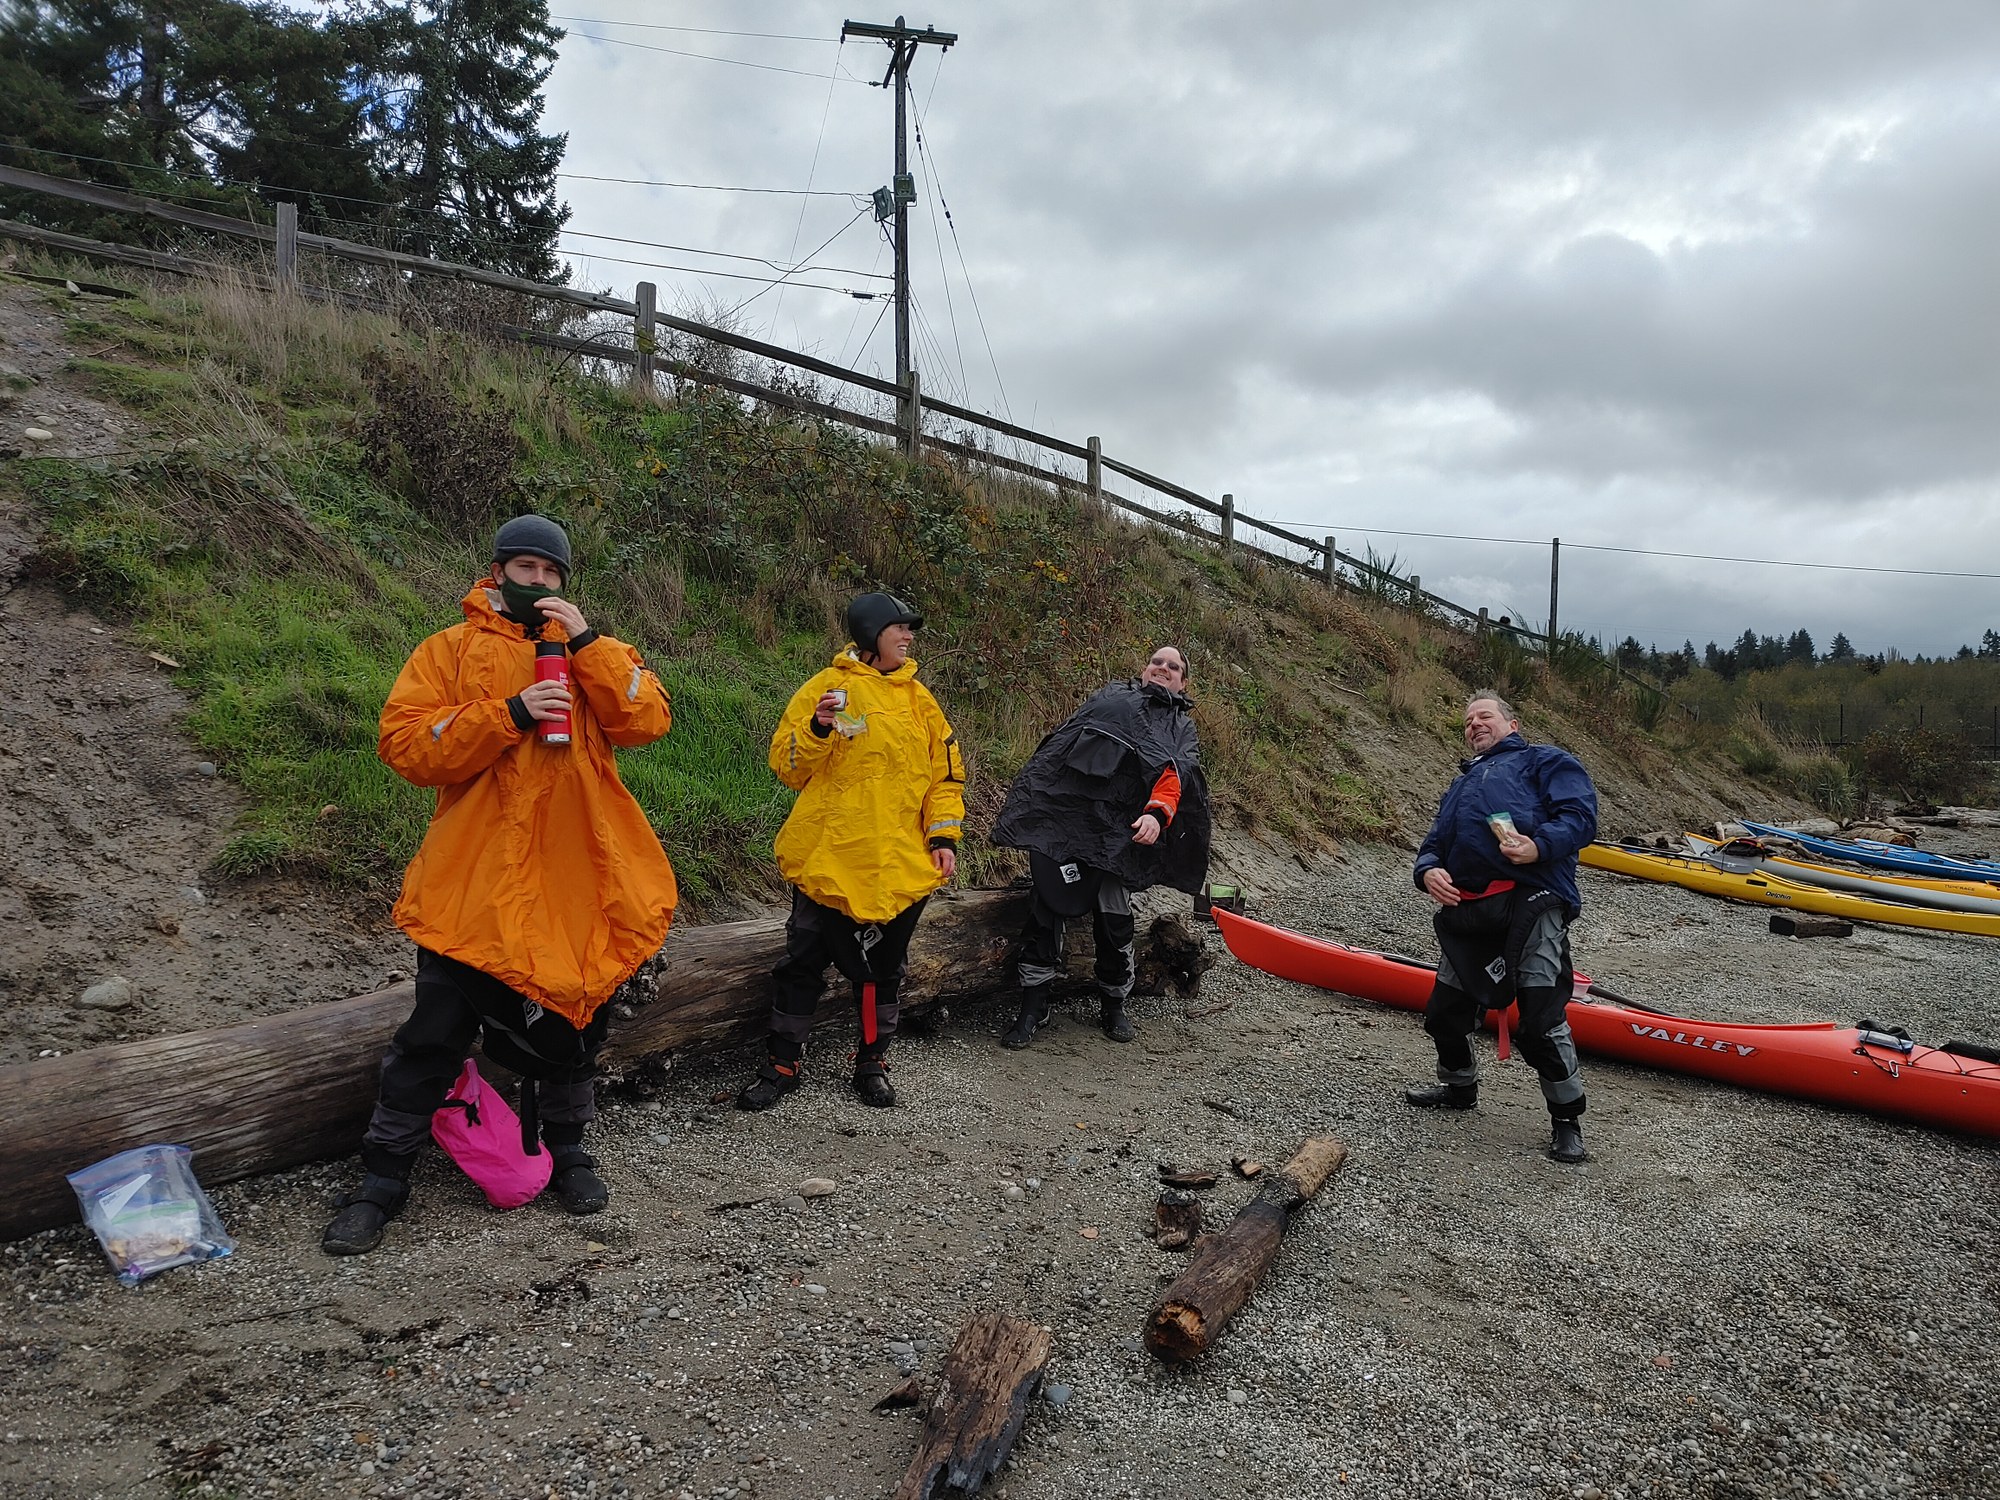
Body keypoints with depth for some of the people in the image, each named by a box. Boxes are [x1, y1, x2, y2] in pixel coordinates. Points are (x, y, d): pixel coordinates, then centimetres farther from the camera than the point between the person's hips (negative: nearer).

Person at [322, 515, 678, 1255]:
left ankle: (566, 1150, 35)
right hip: (475, 881, -2)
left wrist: (586, 640, -13)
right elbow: (405, 743, -9)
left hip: (575, 880, 3)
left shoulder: (592, 651, 11)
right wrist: (510, 713, -19)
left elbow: (647, 720, -6)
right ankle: (382, 1179, 18)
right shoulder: (451, 650, 5)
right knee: (435, 1032, 2)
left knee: (571, 1020, 15)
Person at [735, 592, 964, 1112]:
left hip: (901, 865, 3)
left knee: (883, 968, 12)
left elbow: (946, 771, 12)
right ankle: (782, 1063, 19)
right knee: (803, 965, 4)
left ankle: (872, 1062, 28)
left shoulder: (918, 698, 11)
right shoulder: (824, 689, 0)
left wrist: (944, 836, 2)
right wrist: (818, 730, -22)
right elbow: (788, 766, -3)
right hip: (828, 860, -3)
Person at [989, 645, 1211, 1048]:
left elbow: (1175, 774, 0)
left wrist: (1157, 813, -20)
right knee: (1049, 905, -9)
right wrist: (1030, 794, 13)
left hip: (1119, 826, 0)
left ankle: (1113, 1005, 18)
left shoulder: (1180, 726, 21)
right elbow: (1058, 742, 25)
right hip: (1063, 806, 0)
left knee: (1114, 915, -4)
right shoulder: (1111, 695, 27)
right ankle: (1033, 1007, -1)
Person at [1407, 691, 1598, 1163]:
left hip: (1530, 899, -7)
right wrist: (1428, 871, 2)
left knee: (1540, 1021, -13)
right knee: (1444, 1013, 13)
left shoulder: (1544, 761, 13)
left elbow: (1580, 815, -3)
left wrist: (1538, 846, -22)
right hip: (1467, 911, 7)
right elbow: (1433, 845, 27)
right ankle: (1460, 1087, 38)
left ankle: (1567, 1117, 5)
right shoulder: (1458, 788, 34)